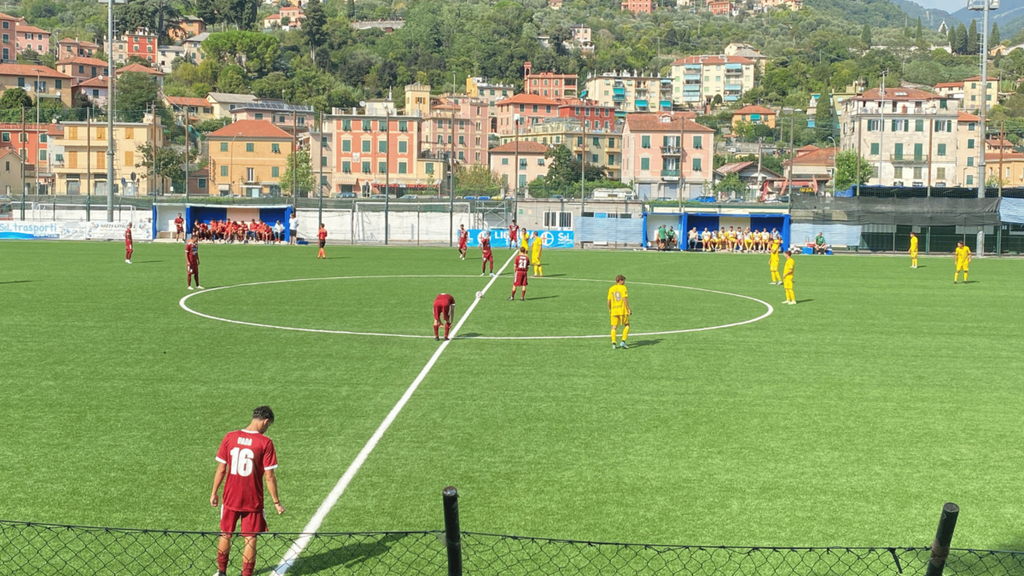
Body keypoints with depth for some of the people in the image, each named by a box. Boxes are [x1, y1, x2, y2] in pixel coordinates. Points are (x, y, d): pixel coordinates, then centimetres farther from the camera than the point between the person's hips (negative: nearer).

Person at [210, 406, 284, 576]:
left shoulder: (229, 437, -4)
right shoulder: (265, 442, -13)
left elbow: (221, 469, 0)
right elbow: (269, 476, -12)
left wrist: (214, 492, 13)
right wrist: (276, 502, -3)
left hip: (230, 498, 3)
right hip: (253, 501, -3)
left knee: (225, 535, 20)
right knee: (250, 539, 8)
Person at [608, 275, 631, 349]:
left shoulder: (611, 289, 8)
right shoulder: (623, 287, -4)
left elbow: (609, 301, 6)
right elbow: (625, 299, -13)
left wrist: (610, 309, 20)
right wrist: (628, 308, -8)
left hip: (614, 311, 4)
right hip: (623, 310, -4)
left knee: (614, 327, 5)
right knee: (627, 325, 10)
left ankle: (613, 343, -7)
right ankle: (623, 341, -2)